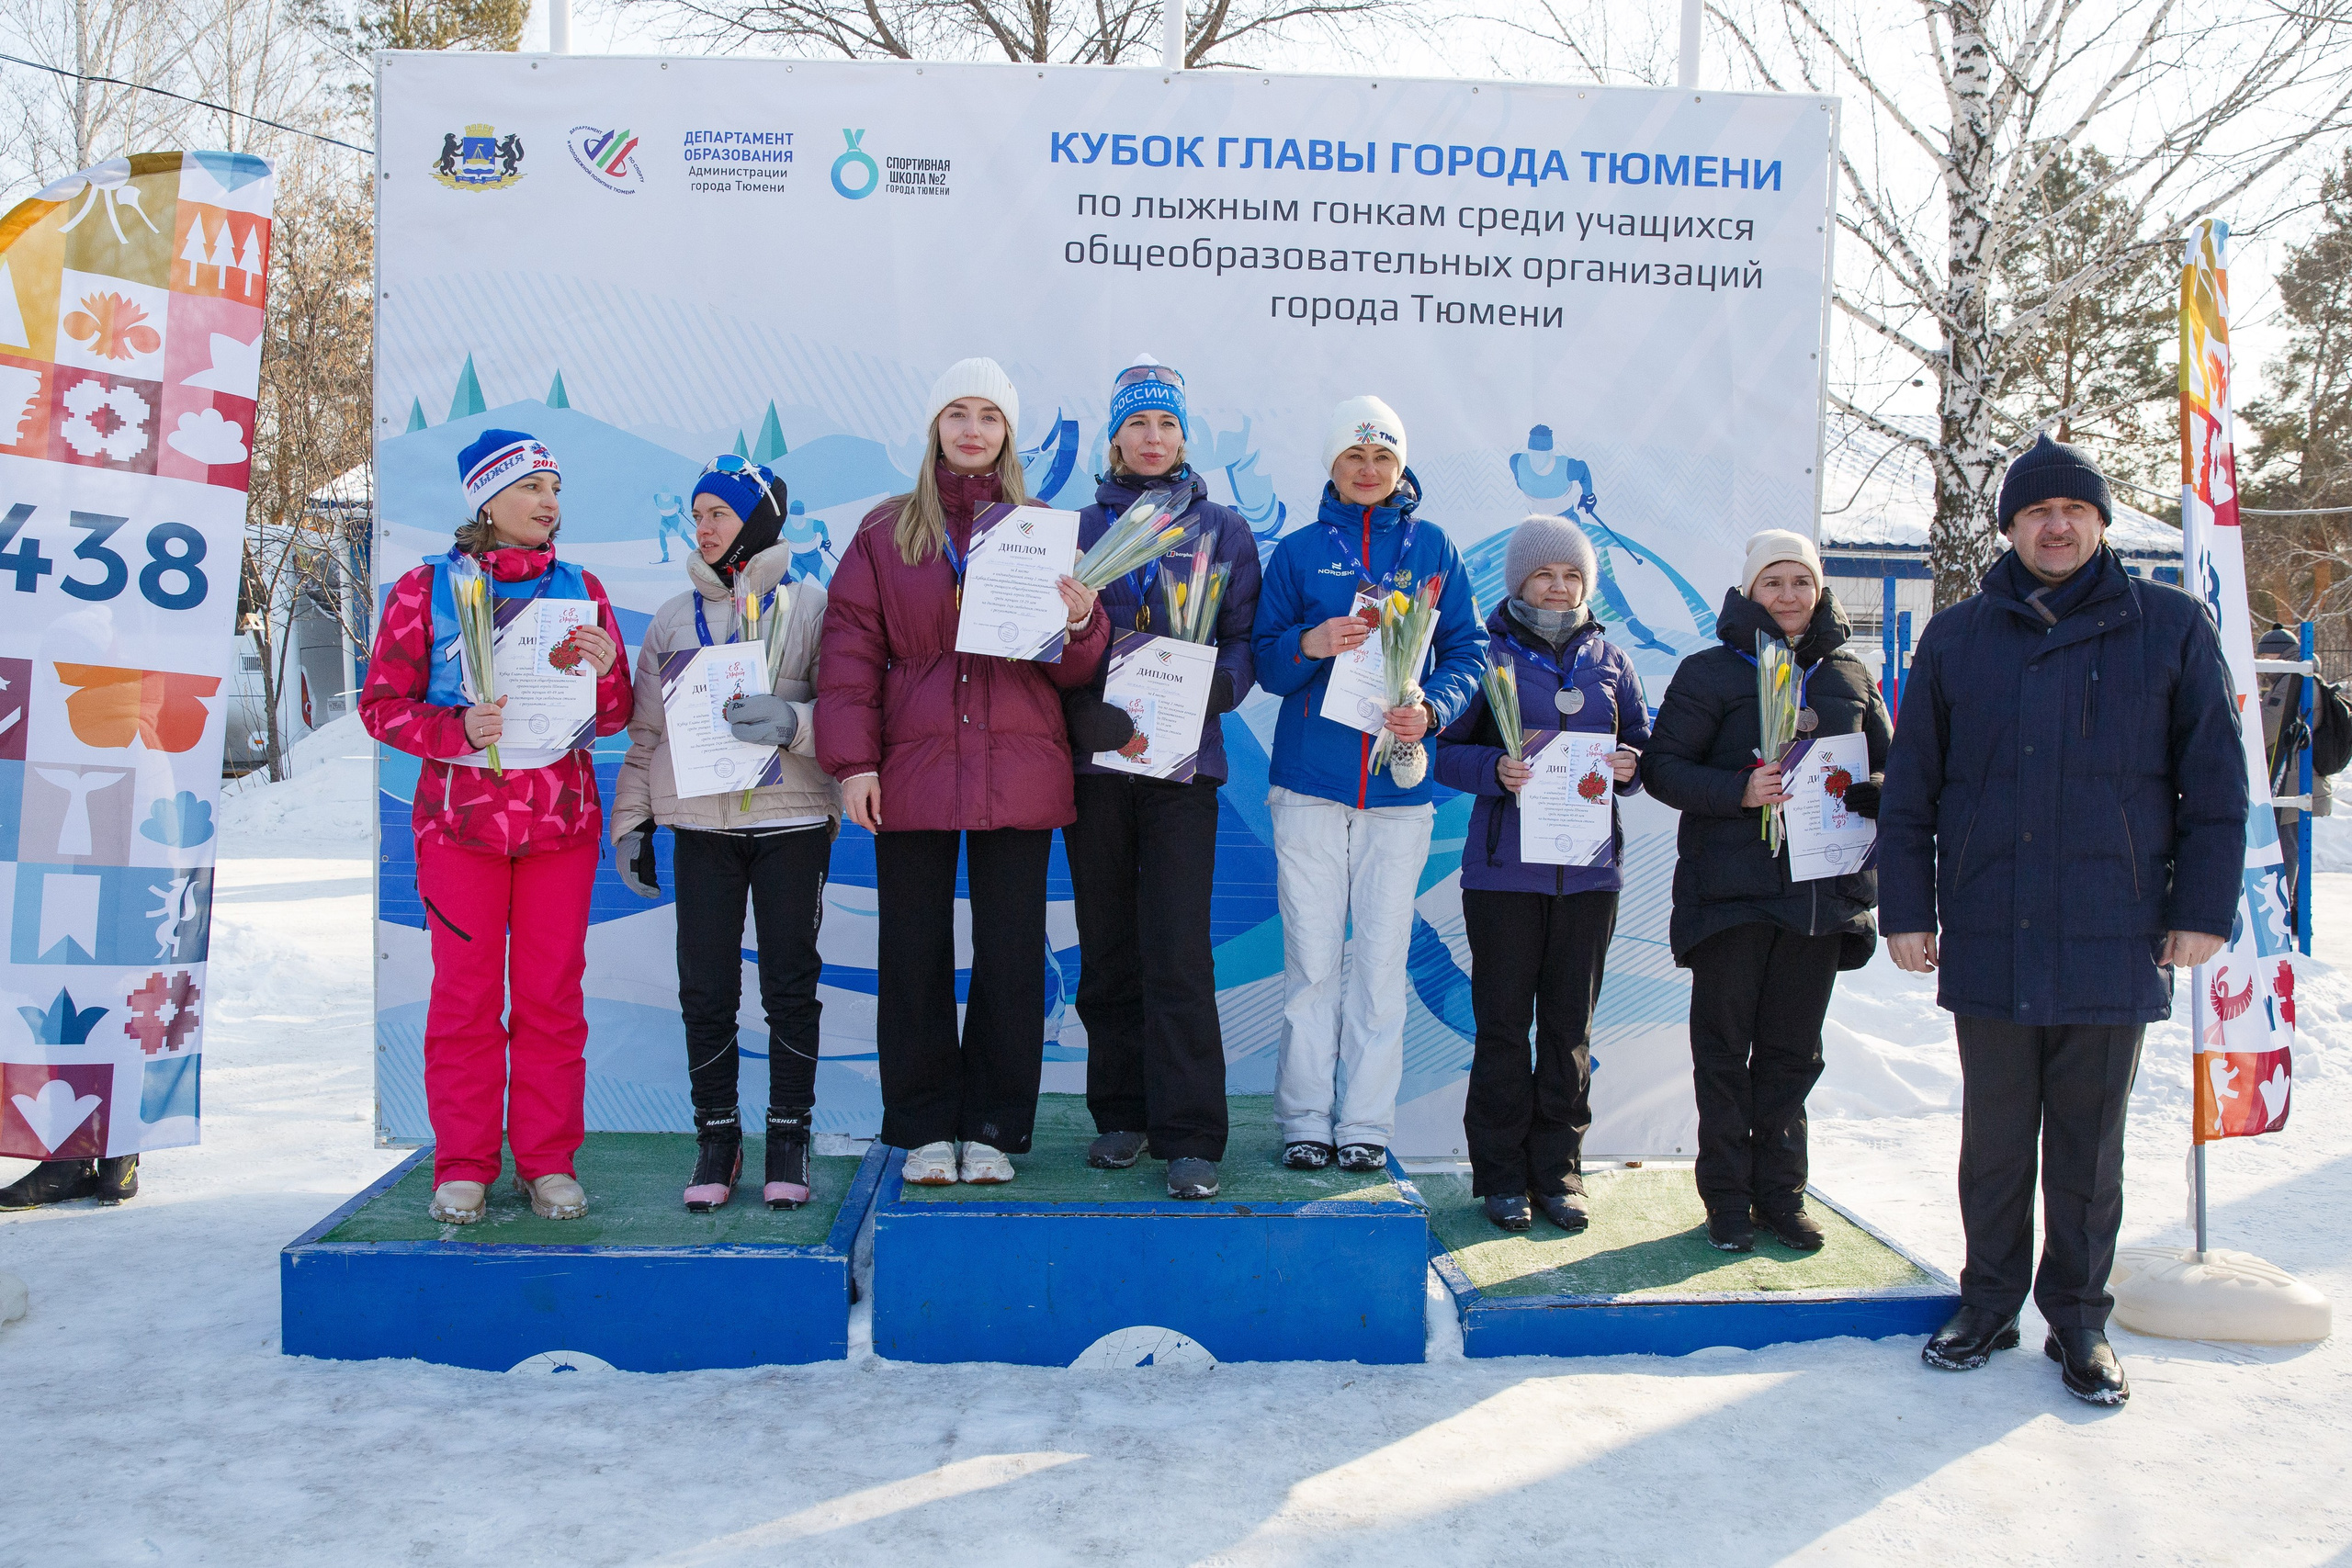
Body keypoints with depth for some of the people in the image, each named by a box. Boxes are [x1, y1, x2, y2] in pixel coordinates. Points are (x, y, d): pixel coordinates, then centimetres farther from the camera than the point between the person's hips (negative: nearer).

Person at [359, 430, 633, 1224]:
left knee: (552, 993, 4)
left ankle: (549, 1163, 14)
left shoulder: (580, 589, 8)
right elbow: (382, 702, 0)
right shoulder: (425, 588, 2)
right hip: (460, 816, -1)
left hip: (561, 818, 2)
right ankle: (463, 1167, 14)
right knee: (465, 993, 3)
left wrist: (605, 672, -14)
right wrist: (458, 729, -17)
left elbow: (612, 718, 9)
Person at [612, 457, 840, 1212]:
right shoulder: (673, 619, 13)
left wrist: (792, 722, -21)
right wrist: (631, 822, 11)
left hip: (791, 819, -2)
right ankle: (716, 1136, 14)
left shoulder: (809, 605, 3)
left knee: (790, 985, 1)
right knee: (705, 989, 2)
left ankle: (788, 1138, 12)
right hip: (700, 824, 3)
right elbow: (646, 730, 15)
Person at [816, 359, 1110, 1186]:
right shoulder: (885, 531, 8)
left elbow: (1074, 667, 8)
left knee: (1011, 953, 3)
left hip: (1018, 771, 0)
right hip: (913, 770, 0)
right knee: (914, 953, 4)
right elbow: (851, 645, 3)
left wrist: (1078, 623, -15)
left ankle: (992, 1127, 15)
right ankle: (925, 1127, 16)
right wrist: (851, 760, -5)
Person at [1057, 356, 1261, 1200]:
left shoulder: (1222, 530, 10)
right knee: (1108, 948, 6)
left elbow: (1246, 639, 6)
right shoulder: (1078, 527, 13)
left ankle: (1190, 1135, -4)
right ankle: (1122, 1115, 18)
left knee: (1178, 951, -8)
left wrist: (1210, 686, -13)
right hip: (1095, 756, 2)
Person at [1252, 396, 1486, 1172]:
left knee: (1383, 959, 3)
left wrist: (1431, 708, -12)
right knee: (1312, 960, 1)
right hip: (1310, 782, 0)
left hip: (1399, 781, 1)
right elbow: (1264, 660, 6)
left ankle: (1366, 1122, 12)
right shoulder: (1299, 550, 8)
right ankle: (1305, 1119, 11)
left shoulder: (1432, 547, 9)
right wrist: (1308, 643, -16)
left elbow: (1467, 650, 7)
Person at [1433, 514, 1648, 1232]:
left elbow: (1643, 745, 15)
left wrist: (1627, 767, -7)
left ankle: (1558, 1169, 18)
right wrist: (1494, 769, -20)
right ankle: (1502, 1175, 12)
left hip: (1589, 869, 3)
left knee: (1570, 1025, 7)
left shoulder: (1610, 661, 12)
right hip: (1504, 869, -3)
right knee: (1503, 1023, 2)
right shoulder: (1486, 655, 3)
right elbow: (1447, 750, 0)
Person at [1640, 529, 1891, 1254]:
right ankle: (1727, 1198, 13)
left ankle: (1781, 1191, 22)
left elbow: (1888, 772, 16)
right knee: (1724, 1047, 3)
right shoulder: (1711, 672, 0)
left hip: (1821, 888, 4)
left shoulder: (1851, 677, 12)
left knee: (1793, 1049, 11)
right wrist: (1740, 791, -22)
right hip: (1733, 887, -3)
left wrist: (1859, 791, -7)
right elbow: (1664, 766, -6)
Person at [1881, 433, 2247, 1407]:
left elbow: (2215, 781, 4)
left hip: (2114, 941, -1)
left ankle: (2078, 1319, 22)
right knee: (1993, 1138, 10)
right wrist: (1907, 910, 3)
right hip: (1988, 942, 1)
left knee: (2089, 1143, 8)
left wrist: (2204, 908, -1)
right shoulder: (1957, 639, 7)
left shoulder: (2170, 628, 4)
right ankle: (1989, 1303, 24)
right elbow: (1909, 791, 8)